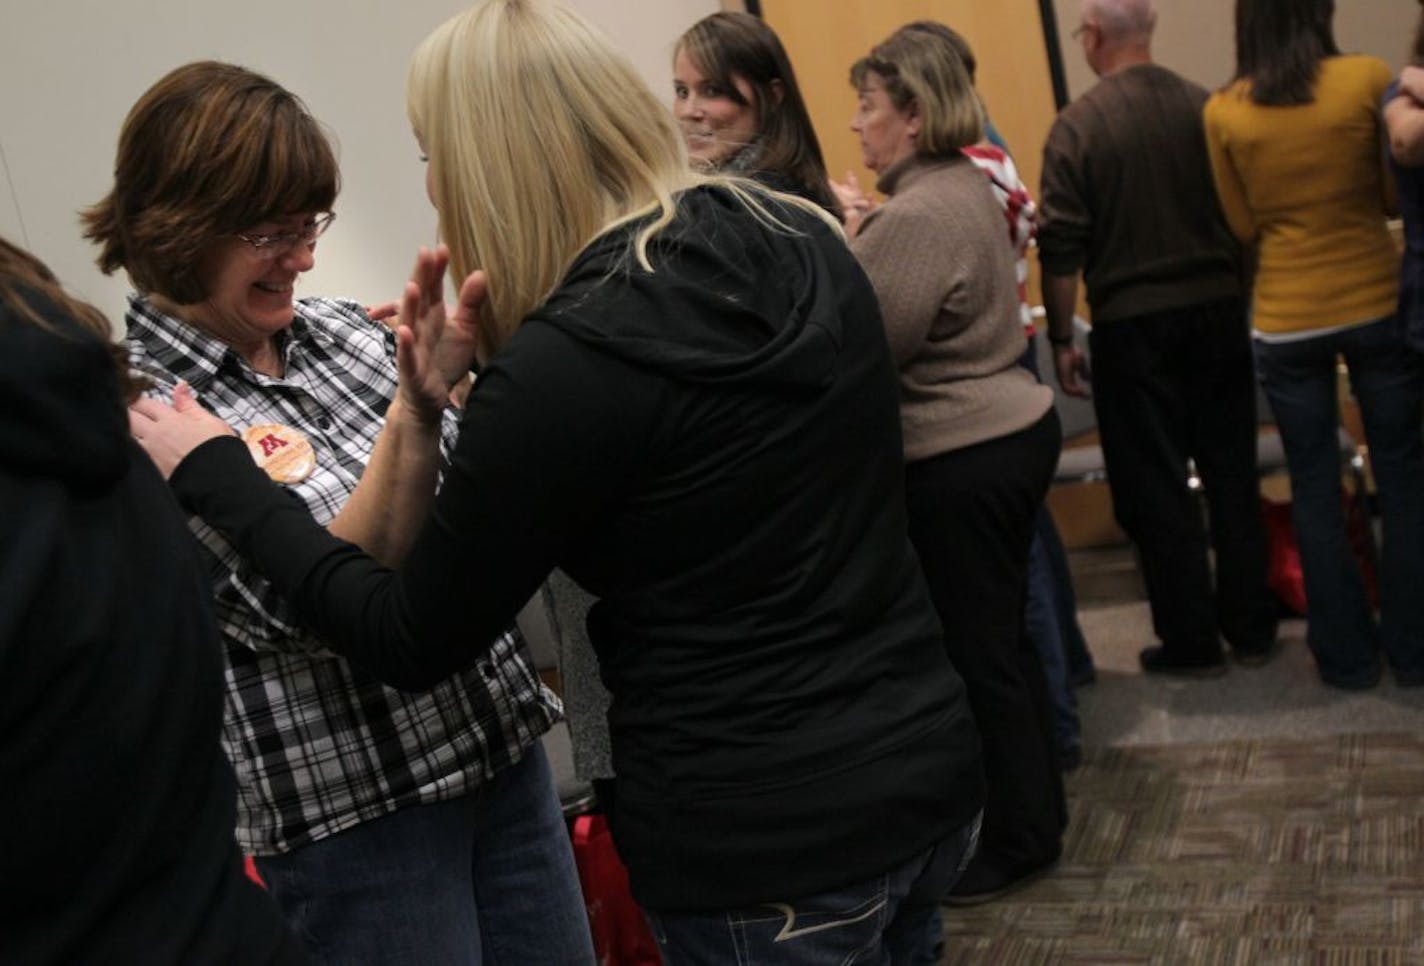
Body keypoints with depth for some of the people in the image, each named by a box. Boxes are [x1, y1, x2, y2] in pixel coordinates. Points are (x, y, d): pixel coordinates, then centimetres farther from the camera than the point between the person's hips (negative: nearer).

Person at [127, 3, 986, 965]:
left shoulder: (562, 366, -21)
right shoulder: (806, 242, 0)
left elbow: (412, 642, -9)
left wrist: (216, 473, 0)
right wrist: (473, 396, 7)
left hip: (763, 842, -7)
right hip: (930, 759, 7)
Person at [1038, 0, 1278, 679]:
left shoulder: (1077, 127, -9)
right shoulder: (1206, 108, 1)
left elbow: (1061, 248, -11)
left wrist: (1061, 339, -1)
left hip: (1132, 324, -3)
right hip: (1218, 313, 4)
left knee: (1155, 488, 7)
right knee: (1232, 474, 13)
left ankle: (1190, 642, 13)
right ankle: (1251, 627, 22)